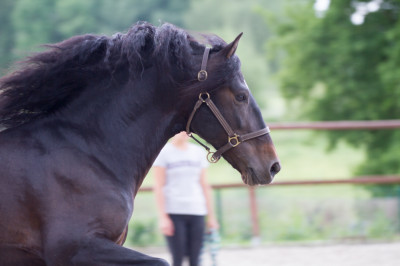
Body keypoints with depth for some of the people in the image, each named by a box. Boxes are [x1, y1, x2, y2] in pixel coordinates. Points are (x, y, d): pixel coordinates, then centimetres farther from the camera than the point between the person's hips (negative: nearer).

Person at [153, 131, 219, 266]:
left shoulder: (198, 152, 13)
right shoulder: (163, 153, 0)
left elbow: (204, 185, 14)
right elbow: (159, 187, -4)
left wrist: (211, 216, 10)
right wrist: (163, 217, -11)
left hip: (196, 211, 4)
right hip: (174, 212, -4)